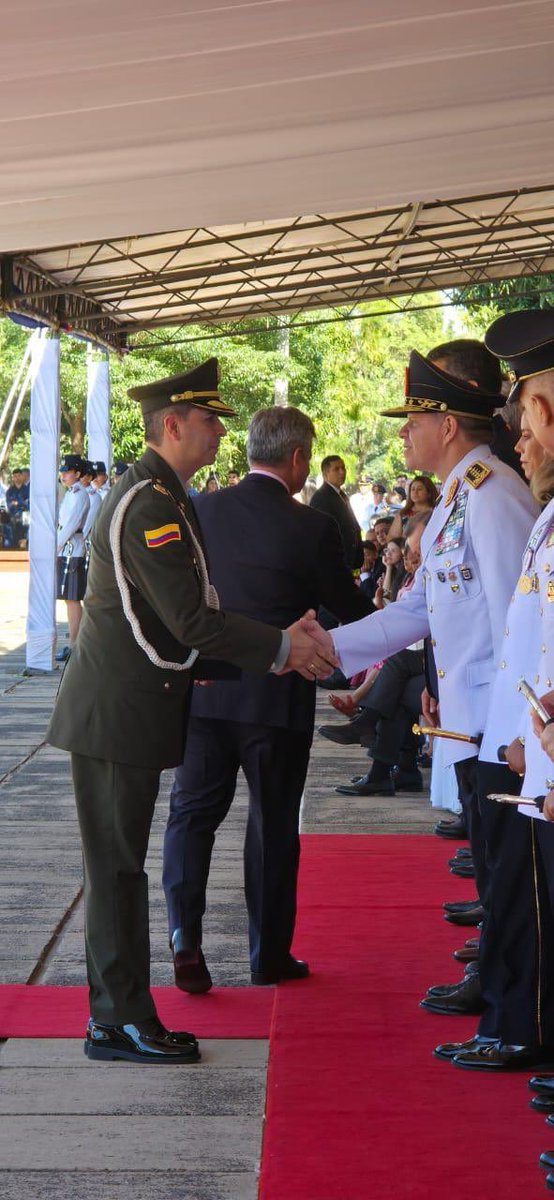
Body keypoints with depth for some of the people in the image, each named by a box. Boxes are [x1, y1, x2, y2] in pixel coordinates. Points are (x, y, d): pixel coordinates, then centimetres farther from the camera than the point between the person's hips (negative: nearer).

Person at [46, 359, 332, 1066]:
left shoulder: (162, 494, 14)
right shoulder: (151, 504, -19)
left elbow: (189, 609, 17)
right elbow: (192, 621, -22)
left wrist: (279, 642, 9)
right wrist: (282, 647, -12)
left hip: (125, 709, 10)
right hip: (117, 716, -10)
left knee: (119, 866, 14)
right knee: (116, 867, -1)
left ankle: (116, 1013, 22)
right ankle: (119, 1021, 8)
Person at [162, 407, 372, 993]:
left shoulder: (199, 510, -2)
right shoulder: (312, 527, -13)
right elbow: (350, 609, -3)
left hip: (204, 693, 3)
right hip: (276, 699, -2)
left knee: (192, 812, 12)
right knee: (272, 825, 10)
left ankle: (184, 935, -4)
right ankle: (269, 955, 19)